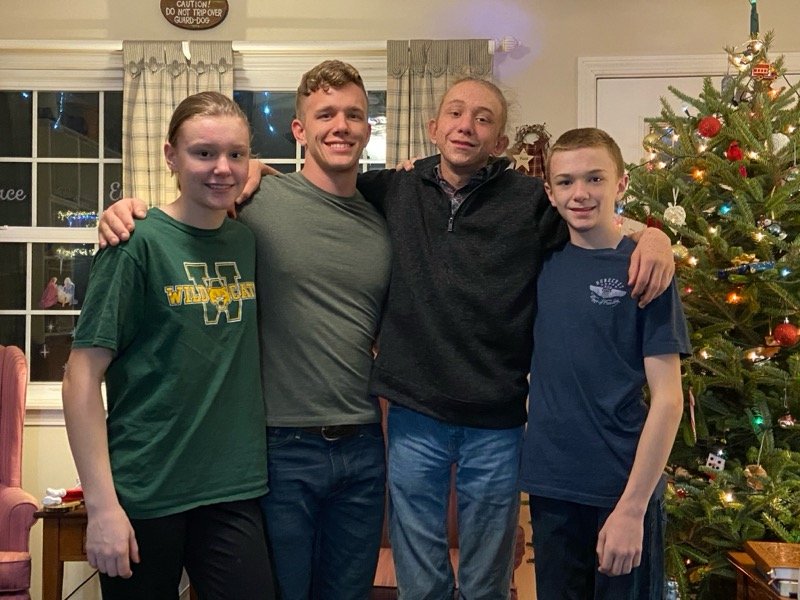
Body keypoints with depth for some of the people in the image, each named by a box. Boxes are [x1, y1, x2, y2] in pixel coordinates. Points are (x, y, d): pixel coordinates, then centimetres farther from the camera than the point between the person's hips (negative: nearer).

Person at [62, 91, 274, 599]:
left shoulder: (248, 241, 4)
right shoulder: (140, 243, -11)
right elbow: (83, 377, -12)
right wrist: (101, 505, -15)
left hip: (236, 489, 5)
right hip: (144, 497, -4)